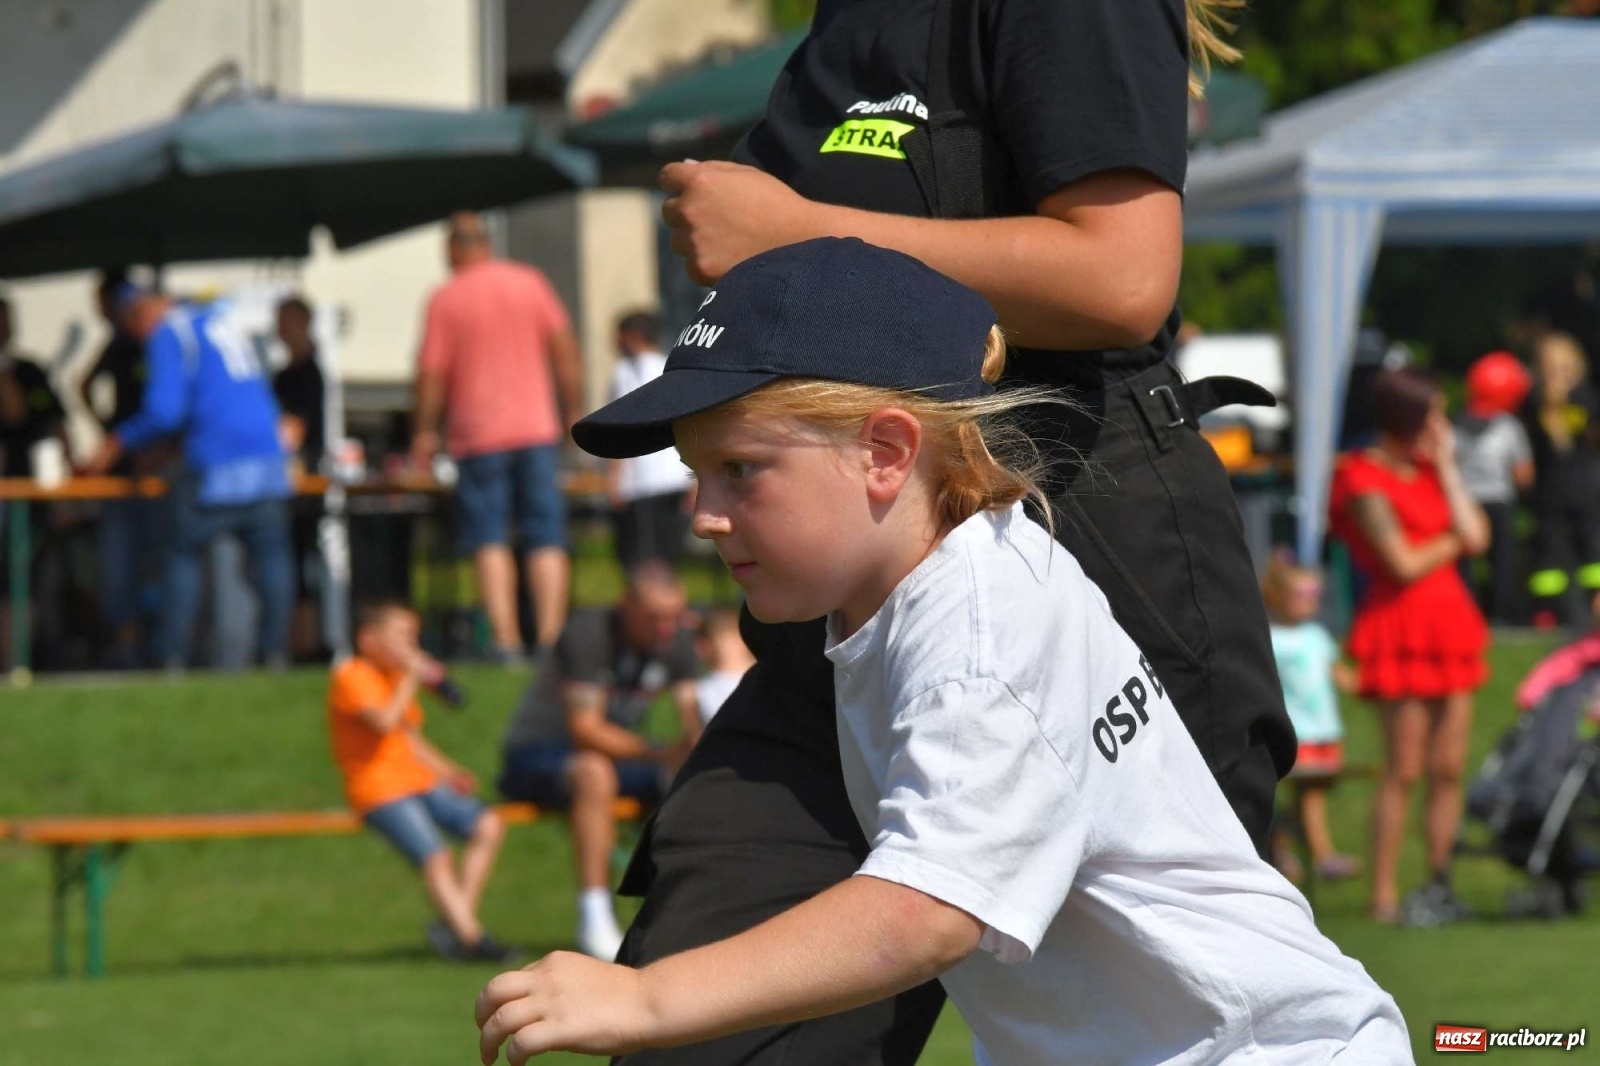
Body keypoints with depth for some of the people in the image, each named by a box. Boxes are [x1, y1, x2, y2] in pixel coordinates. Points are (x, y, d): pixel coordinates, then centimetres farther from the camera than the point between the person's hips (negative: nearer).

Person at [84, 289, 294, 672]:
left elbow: (165, 409, -9)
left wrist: (118, 443, 4)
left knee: (184, 555, 5)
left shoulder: (168, 334, 1)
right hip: (268, 462, 5)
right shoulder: (223, 322, 22)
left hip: (217, 465, -5)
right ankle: (277, 654, -1)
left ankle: (173, 659, 1)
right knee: (271, 553, 7)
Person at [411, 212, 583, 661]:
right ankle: (550, 637, -4)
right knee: (546, 539, 4)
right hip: (537, 429, 2)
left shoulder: (445, 299, -3)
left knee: (490, 542, 0)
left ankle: (506, 638, -11)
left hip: (478, 434, -2)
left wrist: (424, 431, 5)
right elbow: (565, 347, 4)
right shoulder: (529, 283, 5)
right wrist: (573, 409, 11)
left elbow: (432, 374, -5)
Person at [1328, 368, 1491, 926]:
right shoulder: (1367, 483, -9)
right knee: (1404, 771, -7)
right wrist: (1453, 543, 1)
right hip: (1402, 627, -8)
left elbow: (1475, 536, 2)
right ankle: (1385, 898, -3)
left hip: (1448, 624, 8)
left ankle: (1439, 886, 13)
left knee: (1449, 769, 7)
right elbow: (1403, 563, -15)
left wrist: (1447, 464, 3)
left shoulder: (1428, 470, 15)